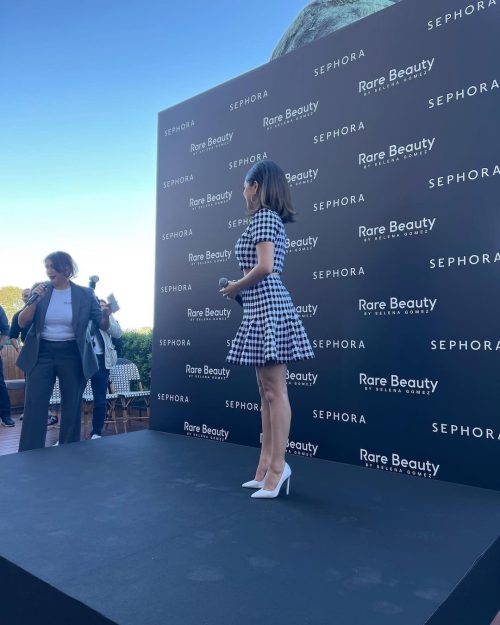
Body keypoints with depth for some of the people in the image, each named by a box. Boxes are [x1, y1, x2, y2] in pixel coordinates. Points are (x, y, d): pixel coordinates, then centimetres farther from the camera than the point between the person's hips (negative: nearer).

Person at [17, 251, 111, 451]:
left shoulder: (85, 294, -2)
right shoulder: (39, 289, 3)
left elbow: (103, 326, -2)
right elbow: (22, 323, -1)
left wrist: (106, 314, -25)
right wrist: (35, 300, -16)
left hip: (72, 355, -1)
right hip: (41, 353, 1)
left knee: (72, 408, 8)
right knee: (34, 407, 0)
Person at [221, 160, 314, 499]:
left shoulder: (262, 217, -6)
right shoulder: (273, 218, 22)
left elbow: (265, 267, -18)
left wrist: (236, 288, -5)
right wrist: (240, 285, 18)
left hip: (266, 305, -11)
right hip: (264, 307, 11)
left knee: (275, 391, -7)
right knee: (267, 391, 10)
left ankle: (277, 469, 1)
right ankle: (266, 466, 18)